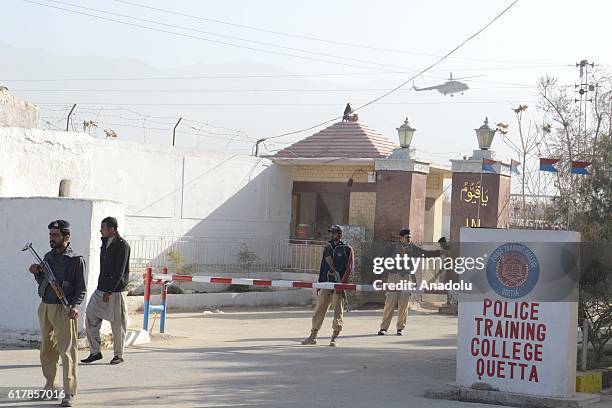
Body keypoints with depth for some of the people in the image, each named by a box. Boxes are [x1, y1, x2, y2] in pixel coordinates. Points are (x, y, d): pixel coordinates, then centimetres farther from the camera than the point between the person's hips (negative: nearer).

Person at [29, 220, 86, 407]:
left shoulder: (76, 260, -5)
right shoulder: (48, 257, 13)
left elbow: (81, 288, -5)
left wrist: (75, 305, -19)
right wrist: (37, 273, 3)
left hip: (63, 309, -6)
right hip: (45, 307, 7)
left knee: (67, 351, -7)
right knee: (46, 349, 12)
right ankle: (50, 386, 24)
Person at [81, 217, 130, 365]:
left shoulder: (122, 245, -12)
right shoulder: (105, 243, 13)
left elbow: (119, 271, -16)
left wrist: (109, 291, -19)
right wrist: (102, 288, 15)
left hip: (116, 292, -8)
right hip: (101, 289, 8)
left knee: (117, 324, 1)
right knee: (90, 318, 1)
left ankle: (118, 355, 12)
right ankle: (95, 352, 8)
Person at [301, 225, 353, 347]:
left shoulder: (347, 249, 0)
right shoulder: (327, 248, 16)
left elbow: (349, 269, -6)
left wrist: (342, 283, -16)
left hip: (339, 285, -5)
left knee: (338, 312, -4)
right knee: (319, 309, 4)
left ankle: (334, 338, 0)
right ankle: (313, 336, 10)